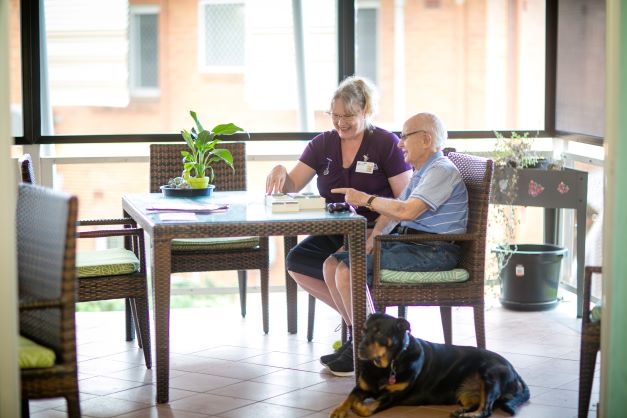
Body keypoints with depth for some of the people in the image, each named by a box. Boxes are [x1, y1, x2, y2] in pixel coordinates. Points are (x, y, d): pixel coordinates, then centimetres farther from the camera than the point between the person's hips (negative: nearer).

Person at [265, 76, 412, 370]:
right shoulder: (323, 144, 9)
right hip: (335, 232, 6)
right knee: (296, 261, -18)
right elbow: (292, 186, 6)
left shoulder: (385, 143, -6)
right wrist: (280, 172, -19)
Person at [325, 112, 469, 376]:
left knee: (349, 271, -24)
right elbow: (392, 211, 21)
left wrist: (366, 199, -11)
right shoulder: (420, 172, 24)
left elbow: (407, 211, -23)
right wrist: (373, 237, 2)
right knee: (333, 264, 2)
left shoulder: (441, 170, -11)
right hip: (407, 243, 11)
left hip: (433, 251, -11)